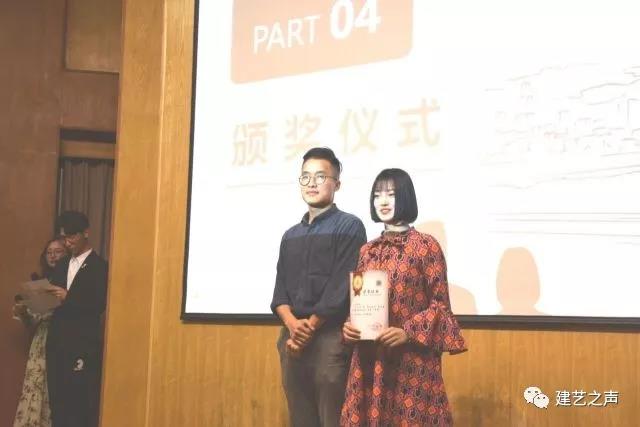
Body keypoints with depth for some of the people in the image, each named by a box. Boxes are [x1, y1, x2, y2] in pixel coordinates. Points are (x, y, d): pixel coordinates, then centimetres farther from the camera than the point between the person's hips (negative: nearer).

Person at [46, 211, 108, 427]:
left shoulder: (99, 266, -3)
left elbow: (100, 304, -11)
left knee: (82, 404, -5)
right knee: (58, 400, 8)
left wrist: (69, 298, -20)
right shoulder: (61, 266, 18)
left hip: (84, 345, -6)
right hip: (57, 343, 7)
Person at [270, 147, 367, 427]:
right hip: (292, 340, 6)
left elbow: (341, 288, -9)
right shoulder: (291, 235, 18)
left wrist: (309, 327, -9)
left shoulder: (349, 226, 0)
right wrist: (292, 324, -8)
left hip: (330, 338, -6)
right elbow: (280, 289, 11)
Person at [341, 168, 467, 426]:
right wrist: (348, 326, -4)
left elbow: (440, 304, -5)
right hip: (369, 357, 5)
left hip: (412, 357, -5)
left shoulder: (426, 245, -3)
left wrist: (407, 332, -16)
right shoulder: (367, 251, 12)